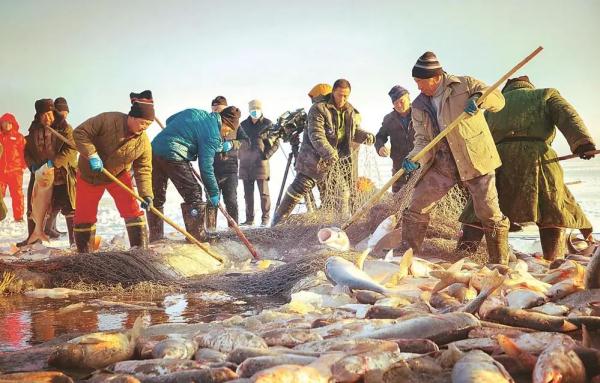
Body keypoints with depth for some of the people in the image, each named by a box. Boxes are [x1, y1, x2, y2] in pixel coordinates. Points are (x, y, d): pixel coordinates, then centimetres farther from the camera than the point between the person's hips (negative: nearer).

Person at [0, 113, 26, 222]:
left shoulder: (19, 137, 4)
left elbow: (24, 151, 2)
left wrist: (23, 165, -5)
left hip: (15, 170, -2)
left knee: (17, 194, 2)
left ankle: (18, 216, 8)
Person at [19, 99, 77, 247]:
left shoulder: (65, 128, -6)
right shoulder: (34, 130, 7)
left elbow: (71, 149, -15)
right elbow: (27, 150, 12)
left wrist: (55, 162, -25)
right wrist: (32, 165, -6)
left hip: (63, 175, -4)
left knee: (69, 207, -3)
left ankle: (74, 238, 4)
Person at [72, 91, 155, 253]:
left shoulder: (143, 141, -19)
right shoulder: (107, 120, -29)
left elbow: (143, 169, -15)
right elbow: (80, 133, -25)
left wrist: (146, 194, -28)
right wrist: (92, 155, -35)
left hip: (119, 175, 2)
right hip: (89, 173, -1)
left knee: (132, 210, -12)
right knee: (84, 216, 4)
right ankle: (85, 253, 21)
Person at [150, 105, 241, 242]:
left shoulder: (196, 112, 17)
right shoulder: (213, 135, -6)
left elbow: (169, 120, 26)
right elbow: (206, 166, -6)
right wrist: (213, 192, 4)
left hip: (155, 148, 9)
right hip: (173, 156, -9)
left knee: (157, 197, 16)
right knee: (193, 195, 0)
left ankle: (155, 236, 23)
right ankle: (197, 237, 0)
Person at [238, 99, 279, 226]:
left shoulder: (267, 124, 0)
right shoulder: (244, 124, 11)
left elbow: (276, 142, 1)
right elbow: (238, 139, 22)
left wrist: (267, 155, -9)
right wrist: (241, 156, 9)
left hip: (260, 162, -4)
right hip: (245, 163, 4)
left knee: (263, 192, -2)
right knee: (248, 193, 7)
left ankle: (265, 218, 4)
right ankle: (249, 219, 14)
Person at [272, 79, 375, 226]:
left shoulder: (350, 111, 4)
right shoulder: (319, 108, -17)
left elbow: (355, 131, 15)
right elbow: (316, 135, -26)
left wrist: (365, 136, -9)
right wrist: (328, 152, -41)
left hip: (337, 160, 6)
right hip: (314, 158, -6)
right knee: (297, 190, -6)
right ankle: (278, 221, 3)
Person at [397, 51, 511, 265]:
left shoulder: (465, 85, -4)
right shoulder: (419, 106, 6)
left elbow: (498, 99, -2)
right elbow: (423, 139, 4)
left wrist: (479, 99, -24)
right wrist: (415, 159, -16)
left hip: (475, 160, -4)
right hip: (442, 165, 4)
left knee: (490, 214, -2)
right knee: (415, 210, 0)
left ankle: (500, 264, 13)